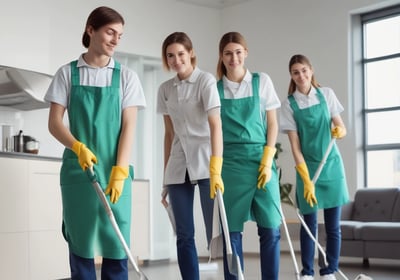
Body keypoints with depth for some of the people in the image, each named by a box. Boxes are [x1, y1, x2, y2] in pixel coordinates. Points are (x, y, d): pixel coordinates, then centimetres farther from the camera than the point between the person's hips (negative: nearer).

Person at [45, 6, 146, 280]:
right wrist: (78, 147, -18)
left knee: (116, 239, 0)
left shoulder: (126, 76, 5)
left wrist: (119, 171, -12)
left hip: (114, 169, 0)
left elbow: (129, 126, -1)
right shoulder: (68, 73, 5)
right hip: (78, 168, 0)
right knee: (81, 239, 3)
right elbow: (54, 122, 0)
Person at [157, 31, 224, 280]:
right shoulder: (165, 89, 10)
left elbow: (215, 125, -16)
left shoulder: (206, 80, -6)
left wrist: (216, 169, -27)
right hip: (178, 169, 5)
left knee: (216, 232, -6)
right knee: (184, 236, 5)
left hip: (205, 165, -5)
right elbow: (170, 134, 14)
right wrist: (166, 178, 13)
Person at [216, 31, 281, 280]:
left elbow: (272, 124, 5)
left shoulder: (262, 81, 5)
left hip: (260, 158, 0)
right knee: (232, 229, 2)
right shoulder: (215, 87, 4)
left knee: (270, 227, -3)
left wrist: (267, 160, -4)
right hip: (230, 161, 0)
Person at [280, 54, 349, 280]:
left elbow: (341, 126, 3)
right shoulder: (289, 104, -4)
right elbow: (295, 145, -9)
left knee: (333, 225, 4)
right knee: (309, 224, 1)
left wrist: (340, 130, -22)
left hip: (332, 164, 2)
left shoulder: (326, 94, 2)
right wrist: (306, 178, -16)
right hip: (307, 167, -2)